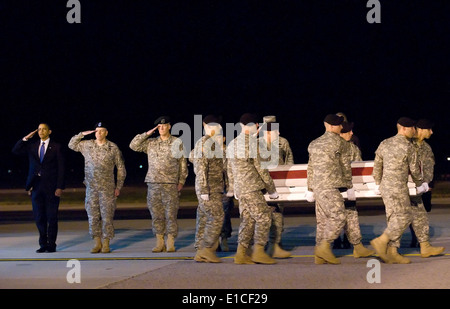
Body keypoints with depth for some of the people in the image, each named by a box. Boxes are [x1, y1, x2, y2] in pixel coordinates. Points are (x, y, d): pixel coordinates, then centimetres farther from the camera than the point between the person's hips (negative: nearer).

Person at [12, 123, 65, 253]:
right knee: (39, 217, 5)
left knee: (52, 217, 0)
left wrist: (60, 187, -10)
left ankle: (51, 244, 6)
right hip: (36, 186, 3)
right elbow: (15, 150, 6)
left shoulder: (56, 147, 1)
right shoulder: (32, 146, 12)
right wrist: (26, 138, -5)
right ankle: (43, 244, 13)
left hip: (51, 187, -3)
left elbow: (61, 168, -2)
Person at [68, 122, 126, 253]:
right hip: (91, 188, 3)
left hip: (107, 188, -3)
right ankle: (97, 243, 10)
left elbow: (121, 168, 6)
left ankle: (106, 244, 3)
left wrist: (118, 187, 2)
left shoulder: (113, 148, 2)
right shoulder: (87, 145, 9)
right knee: (93, 216, 3)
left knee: (107, 216, -4)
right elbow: (72, 145, 20)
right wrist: (82, 134, 7)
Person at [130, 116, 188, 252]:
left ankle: (171, 243, 0)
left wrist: (181, 182, -1)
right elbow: (134, 145, 5)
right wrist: (147, 133, 1)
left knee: (171, 214, -4)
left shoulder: (177, 143, 5)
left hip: (171, 185, -3)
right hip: (153, 184, 3)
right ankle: (160, 243, 9)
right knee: (156, 214, 3)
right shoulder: (151, 143, 11)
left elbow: (183, 164, 6)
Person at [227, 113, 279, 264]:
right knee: (263, 218, -5)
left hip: (239, 189, 9)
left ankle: (241, 253, 6)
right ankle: (258, 251, -9)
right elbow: (261, 168, -10)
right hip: (252, 188, -9)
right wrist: (272, 190, -2)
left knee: (247, 220, 10)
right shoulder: (252, 143, -12)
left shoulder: (231, 144, 15)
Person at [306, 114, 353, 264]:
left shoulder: (314, 144, 17)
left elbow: (310, 168, 19)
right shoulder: (340, 142, -1)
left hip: (317, 186, 8)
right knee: (338, 217, -8)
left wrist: (310, 189, 23)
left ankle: (319, 255, 8)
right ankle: (324, 246, -17)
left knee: (322, 220, 9)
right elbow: (345, 166, 2)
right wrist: (349, 187, 10)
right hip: (330, 186, -7)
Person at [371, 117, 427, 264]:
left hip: (385, 186, 8)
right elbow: (414, 169, 0)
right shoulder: (407, 146, -9)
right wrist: (419, 184, 18)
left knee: (395, 219, 10)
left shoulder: (384, 144, 11)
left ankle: (392, 253, 7)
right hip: (398, 187, -8)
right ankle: (381, 241, -10)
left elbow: (377, 165, 17)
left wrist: (378, 184, 31)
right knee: (404, 217, -4)